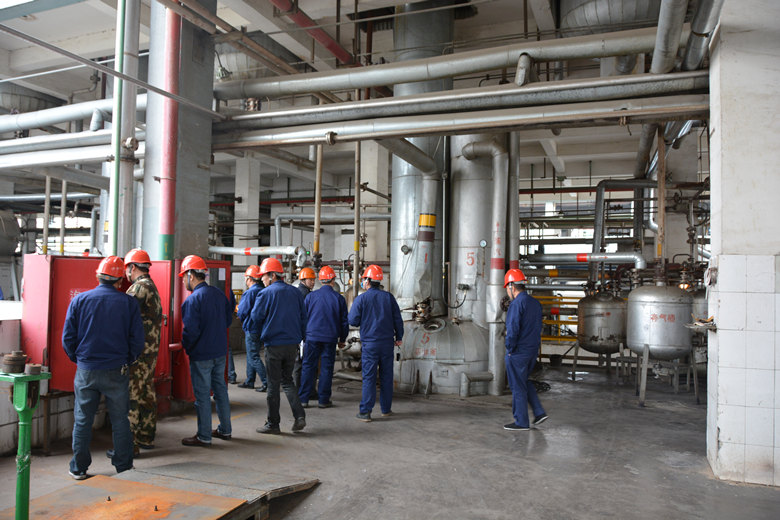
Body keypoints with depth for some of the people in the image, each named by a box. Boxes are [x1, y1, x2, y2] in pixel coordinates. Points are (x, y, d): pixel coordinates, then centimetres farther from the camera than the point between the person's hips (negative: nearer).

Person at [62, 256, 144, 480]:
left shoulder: (79, 300, -2)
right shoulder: (129, 302, -4)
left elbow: (67, 338, 0)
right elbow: (138, 340, -5)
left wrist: (79, 360, 16)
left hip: (86, 370, 1)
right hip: (117, 371, -1)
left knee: (82, 420, 13)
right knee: (120, 420, 9)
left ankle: (79, 468, 22)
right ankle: (124, 467, 17)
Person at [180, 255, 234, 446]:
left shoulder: (192, 299, -19)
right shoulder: (219, 294, 5)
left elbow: (190, 330, -21)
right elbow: (228, 319, 12)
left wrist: (186, 347, -3)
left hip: (201, 355, -7)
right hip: (220, 351, 7)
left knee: (202, 394, 3)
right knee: (220, 389, 17)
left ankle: (204, 436, 12)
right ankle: (225, 429, 27)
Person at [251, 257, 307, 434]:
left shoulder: (266, 293, -11)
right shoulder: (295, 292, 6)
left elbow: (256, 317, -5)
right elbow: (303, 317, 9)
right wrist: (300, 337, 17)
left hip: (274, 345, -5)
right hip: (292, 343, 5)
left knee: (273, 384, 5)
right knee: (287, 380, 18)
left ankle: (273, 424, 13)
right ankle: (299, 415, 4)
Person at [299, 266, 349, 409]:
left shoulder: (311, 296, -1)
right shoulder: (339, 298, -1)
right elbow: (344, 321, 5)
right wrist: (342, 339, 17)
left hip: (312, 337, 1)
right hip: (330, 339, 0)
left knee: (308, 366, 7)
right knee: (327, 368, 6)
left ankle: (303, 399, 8)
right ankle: (323, 400, 10)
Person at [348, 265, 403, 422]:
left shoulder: (361, 298, -6)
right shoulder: (388, 296, 3)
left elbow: (353, 321, -6)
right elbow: (398, 319, 5)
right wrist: (399, 337, 15)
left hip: (370, 343, -3)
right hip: (387, 342, 3)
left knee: (369, 377, 0)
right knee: (386, 376, 12)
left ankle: (365, 412, 0)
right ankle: (386, 409, 20)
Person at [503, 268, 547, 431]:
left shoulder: (517, 304, -18)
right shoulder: (536, 303, 9)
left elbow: (512, 330, -24)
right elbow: (538, 328, 13)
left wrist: (510, 349, -12)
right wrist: (534, 345, 15)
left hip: (518, 353, -8)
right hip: (533, 351, 9)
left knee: (518, 387, 3)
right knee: (526, 383, 23)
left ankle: (521, 423, 12)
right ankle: (539, 413, 19)